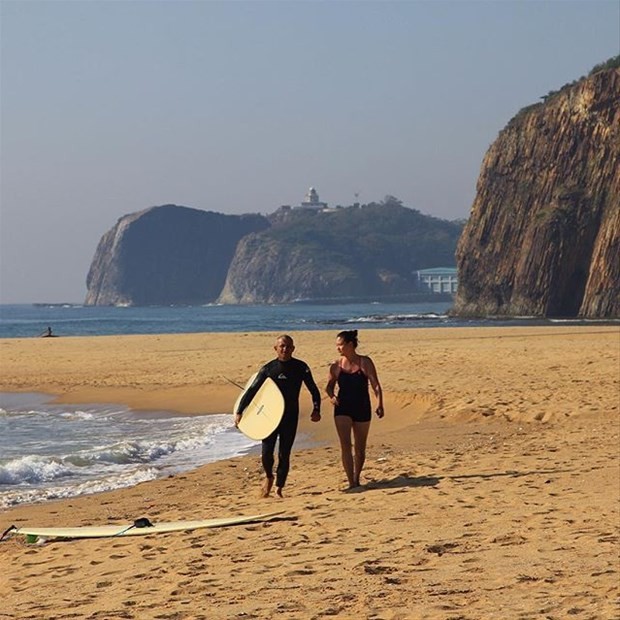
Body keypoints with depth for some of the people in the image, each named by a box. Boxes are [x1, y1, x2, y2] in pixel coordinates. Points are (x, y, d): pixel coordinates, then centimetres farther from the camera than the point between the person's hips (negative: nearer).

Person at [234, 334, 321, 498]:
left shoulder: (300, 367, 0)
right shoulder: (268, 368, -2)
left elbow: (314, 390, 6)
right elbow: (252, 391, -1)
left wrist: (316, 409, -8)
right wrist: (239, 411, -8)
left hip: (290, 417, 0)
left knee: (284, 454, 0)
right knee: (266, 452, -7)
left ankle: (279, 488, 11)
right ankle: (269, 478, 22)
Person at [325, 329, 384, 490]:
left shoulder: (365, 362, -5)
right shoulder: (336, 366, 0)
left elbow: (375, 385, -8)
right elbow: (329, 386, 12)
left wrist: (379, 405, -20)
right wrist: (332, 396, -11)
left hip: (362, 409, 0)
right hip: (342, 409, 0)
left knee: (360, 448, 11)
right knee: (345, 445, -14)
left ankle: (357, 478, 31)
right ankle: (351, 482, -15)